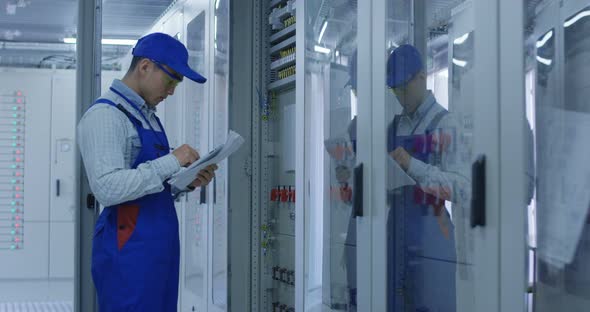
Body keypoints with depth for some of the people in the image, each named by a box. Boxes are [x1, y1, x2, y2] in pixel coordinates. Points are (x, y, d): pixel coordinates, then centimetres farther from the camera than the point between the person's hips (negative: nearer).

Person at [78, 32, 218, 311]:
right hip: (129, 252, -9)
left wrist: (188, 182, 4)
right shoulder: (105, 115, -11)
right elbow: (107, 189, -23)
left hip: (162, 247, 9)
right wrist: (171, 162, -21)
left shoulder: (149, 117, 18)